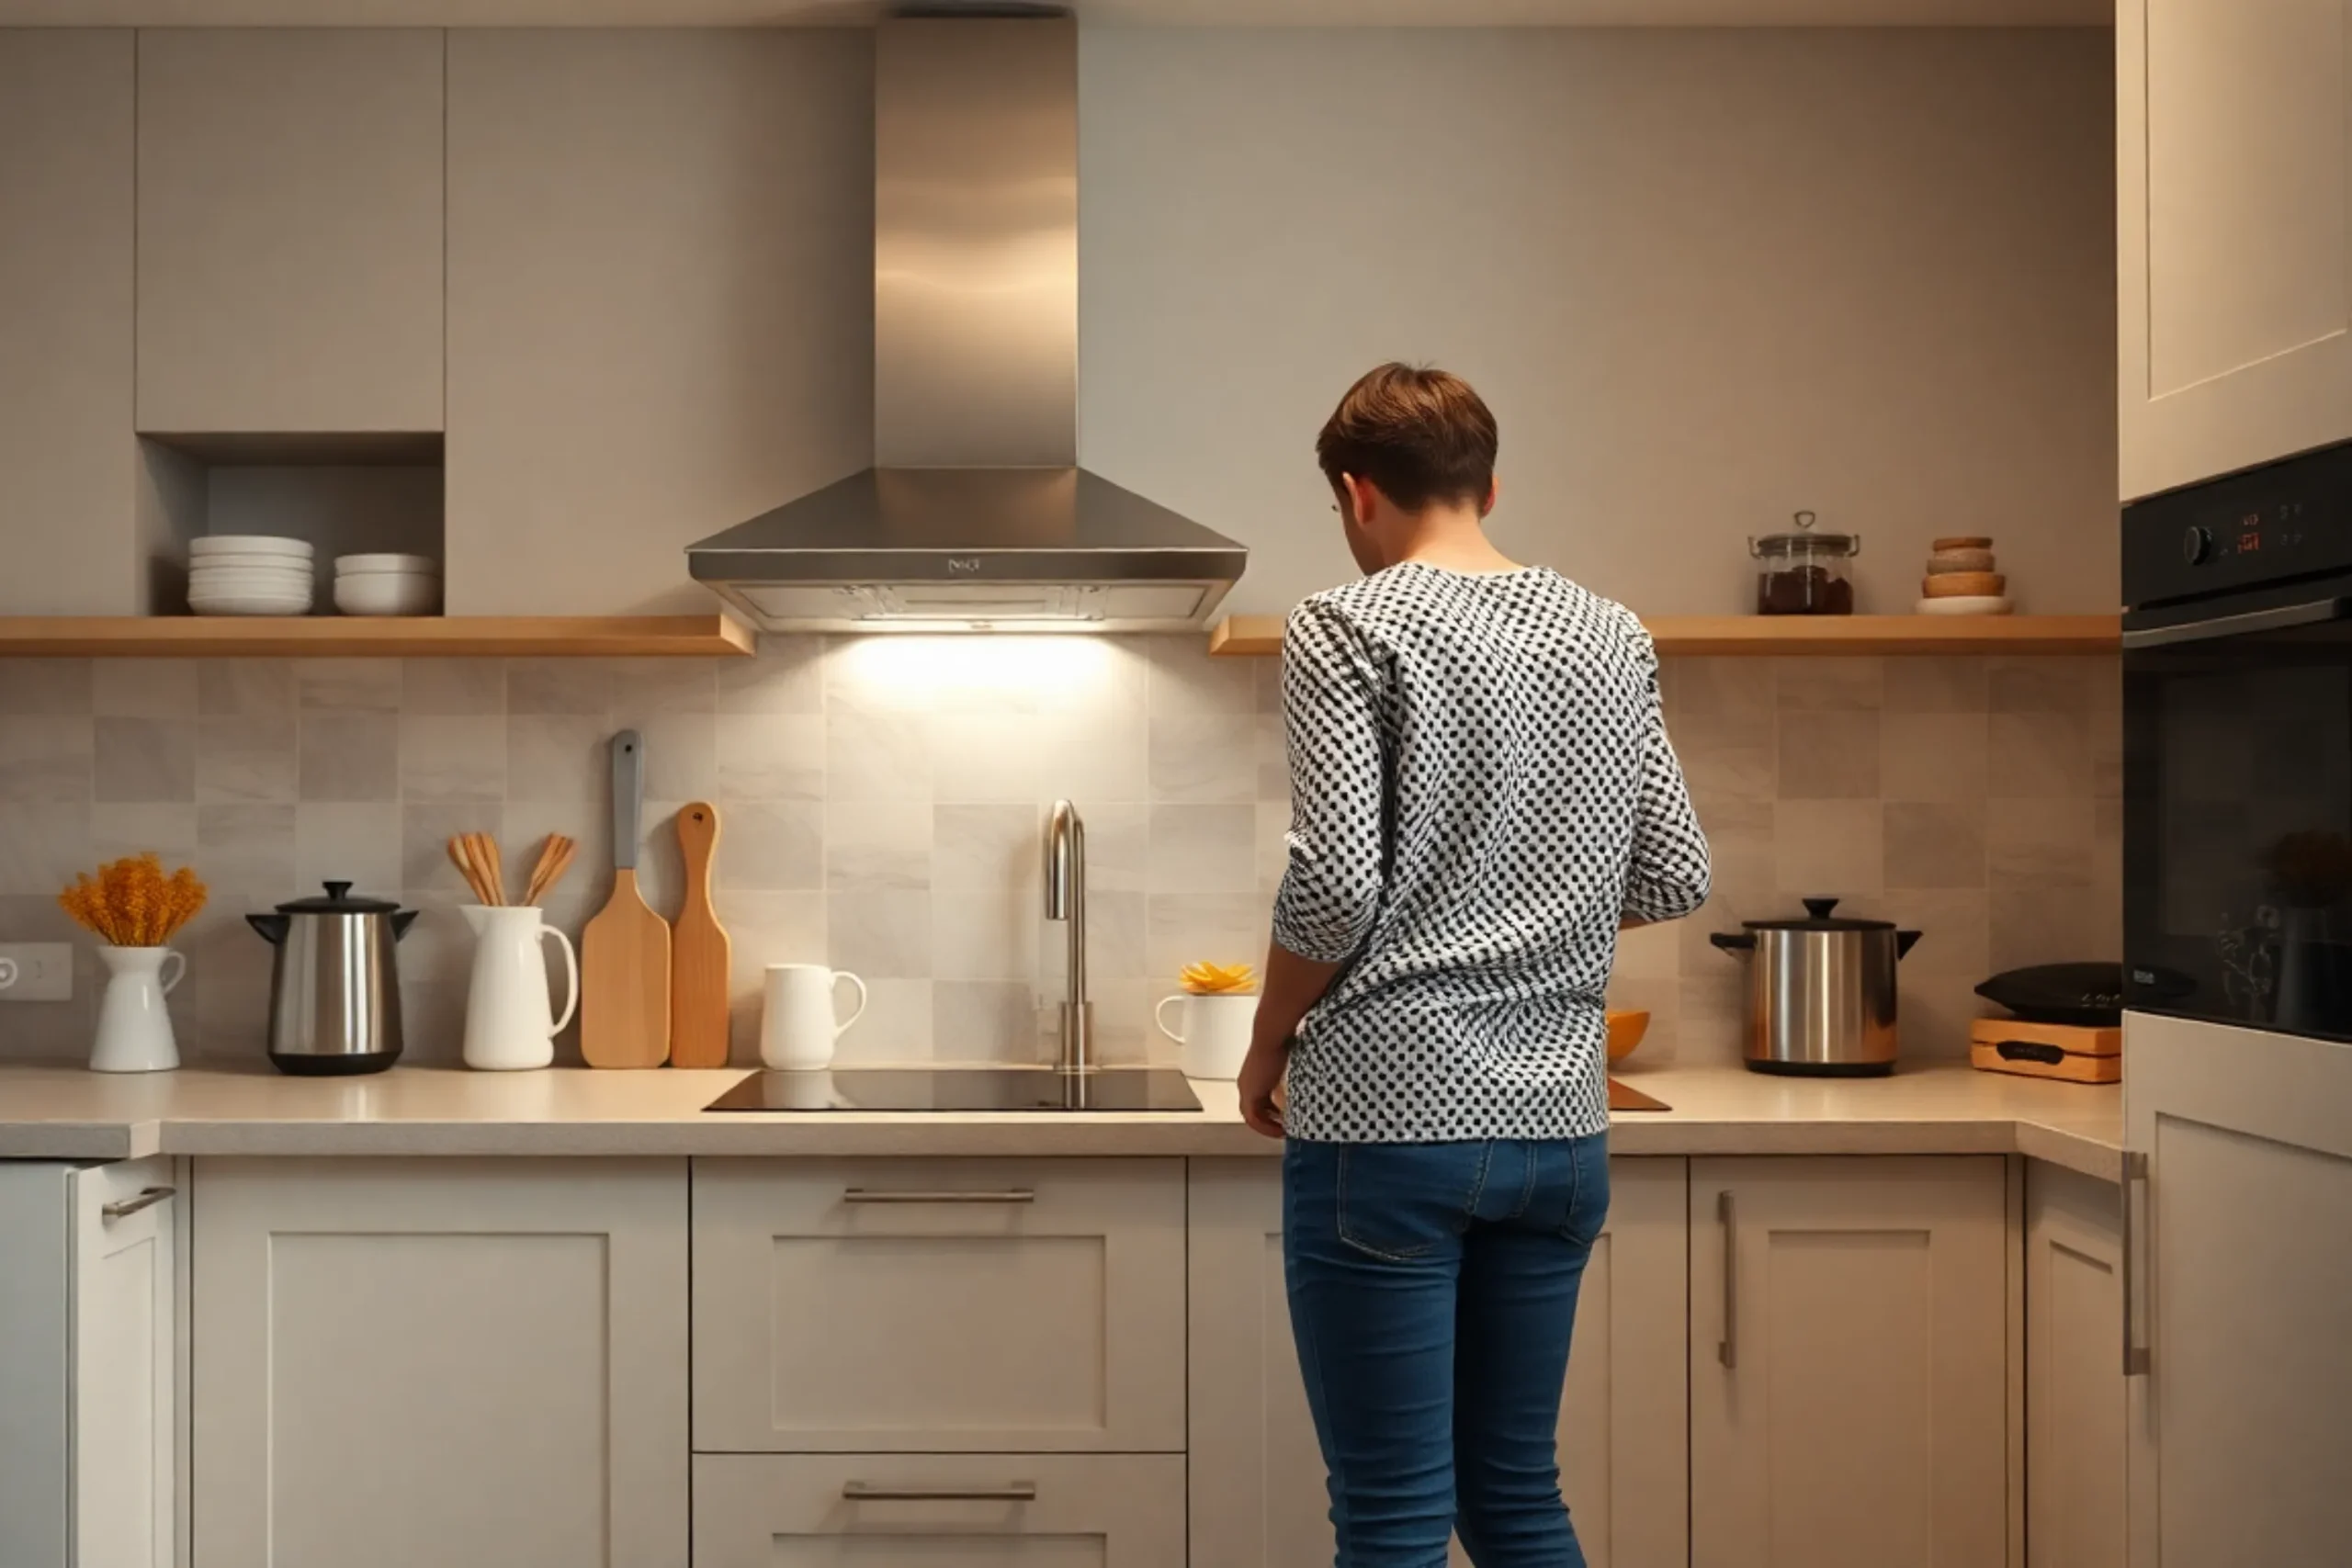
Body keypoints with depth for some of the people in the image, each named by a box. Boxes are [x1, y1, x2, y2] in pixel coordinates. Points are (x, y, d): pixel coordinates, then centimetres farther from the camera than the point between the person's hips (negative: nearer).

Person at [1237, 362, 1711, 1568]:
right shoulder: (1612, 636, 9)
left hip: (1388, 1119, -6)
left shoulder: (1347, 629, -7)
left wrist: (1265, 1047, 1)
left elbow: (1335, 886, -15)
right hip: (1556, 1121, 6)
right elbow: (1674, 880, 11)